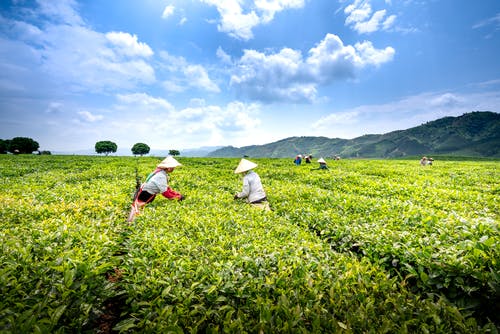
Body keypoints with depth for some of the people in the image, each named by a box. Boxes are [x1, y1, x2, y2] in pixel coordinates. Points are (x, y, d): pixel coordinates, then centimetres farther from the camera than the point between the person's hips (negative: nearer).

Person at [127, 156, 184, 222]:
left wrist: (178, 194, 1)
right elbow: (164, 192, -25)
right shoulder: (161, 176, -26)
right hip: (143, 195, -9)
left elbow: (166, 188, 8)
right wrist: (177, 196, -15)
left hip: (149, 195, 9)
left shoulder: (162, 173, 3)